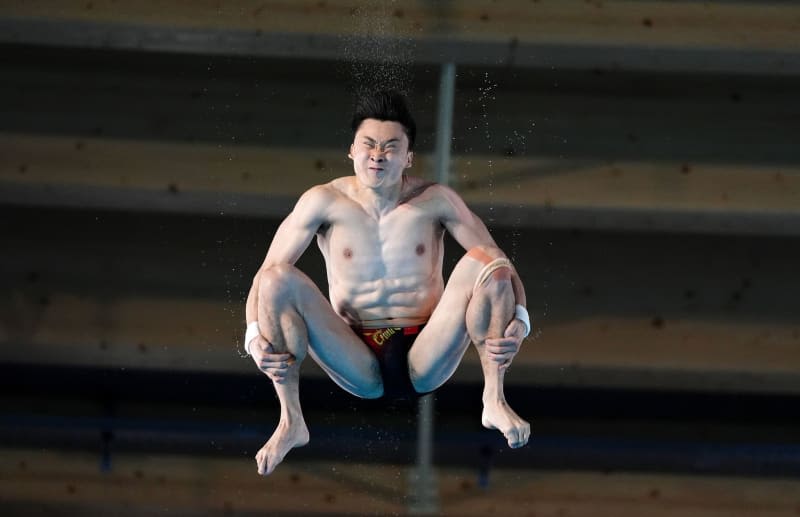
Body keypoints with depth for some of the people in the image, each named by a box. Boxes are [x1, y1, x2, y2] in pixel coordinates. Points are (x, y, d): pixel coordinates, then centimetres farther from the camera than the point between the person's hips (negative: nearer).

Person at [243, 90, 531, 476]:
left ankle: (494, 400, -16)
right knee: (277, 279, -22)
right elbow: (264, 275, -5)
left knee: (485, 264, -20)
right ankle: (291, 422, -18)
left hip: (426, 362, 0)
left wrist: (518, 322, -21)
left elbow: (502, 266, -1)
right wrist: (255, 338, -24)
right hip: (357, 368, 0)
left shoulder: (436, 201, 0)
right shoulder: (324, 202, -2)